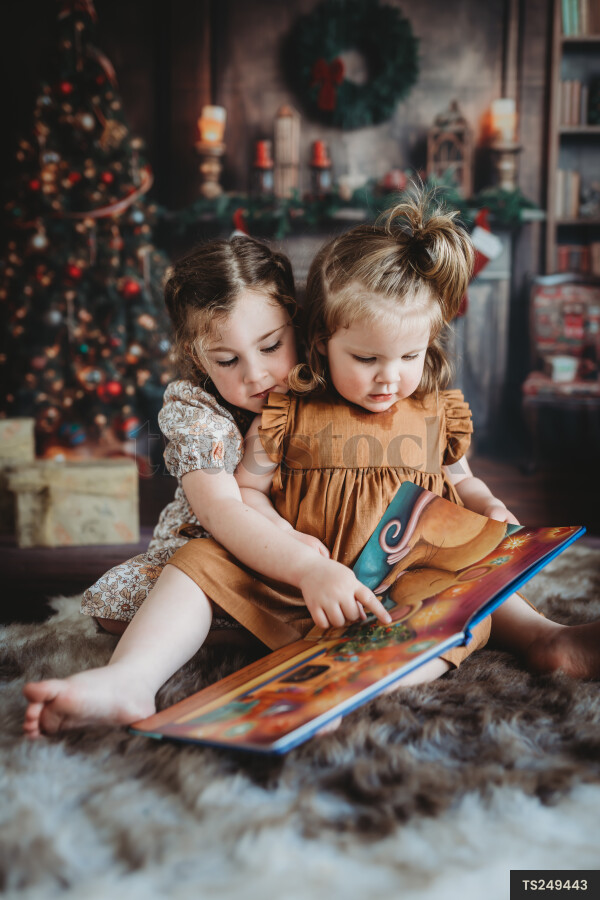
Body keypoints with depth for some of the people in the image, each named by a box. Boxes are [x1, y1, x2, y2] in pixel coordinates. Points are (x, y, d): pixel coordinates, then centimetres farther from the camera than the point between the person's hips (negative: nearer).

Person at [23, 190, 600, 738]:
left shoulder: (437, 412, 7)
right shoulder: (288, 412, -5)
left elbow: (460, 480, 25)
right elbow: (246, 497, -11)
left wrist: (492, 511, 1)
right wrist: (309, 569, -24)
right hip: (291, 585, -3)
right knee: (200, 561, -19)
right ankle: (130, 677, -33)